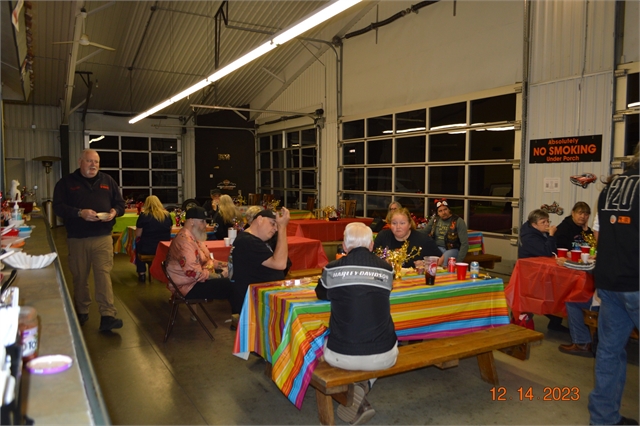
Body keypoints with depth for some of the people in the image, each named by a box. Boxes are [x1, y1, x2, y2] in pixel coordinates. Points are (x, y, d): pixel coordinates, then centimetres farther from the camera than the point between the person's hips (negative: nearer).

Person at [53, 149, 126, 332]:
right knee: (80, 277, 11)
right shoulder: (66, 182, 3)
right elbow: (58, 207, -5)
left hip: (103, 238, 0)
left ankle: (107, 316, -11)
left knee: (104, 275, -9)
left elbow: (120, 203, 13)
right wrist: (79, 213, -21)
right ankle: (81, 313, 28)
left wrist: (115, 211, -10)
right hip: (77, 239, 0)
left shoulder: (108, 181, 11)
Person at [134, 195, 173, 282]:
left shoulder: (143, 216, -7)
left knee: (138, 244, 30)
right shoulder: (167, 215, 2)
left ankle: (141, 274, 28)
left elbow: (138, 235, -4)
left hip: (147, 249, -3)